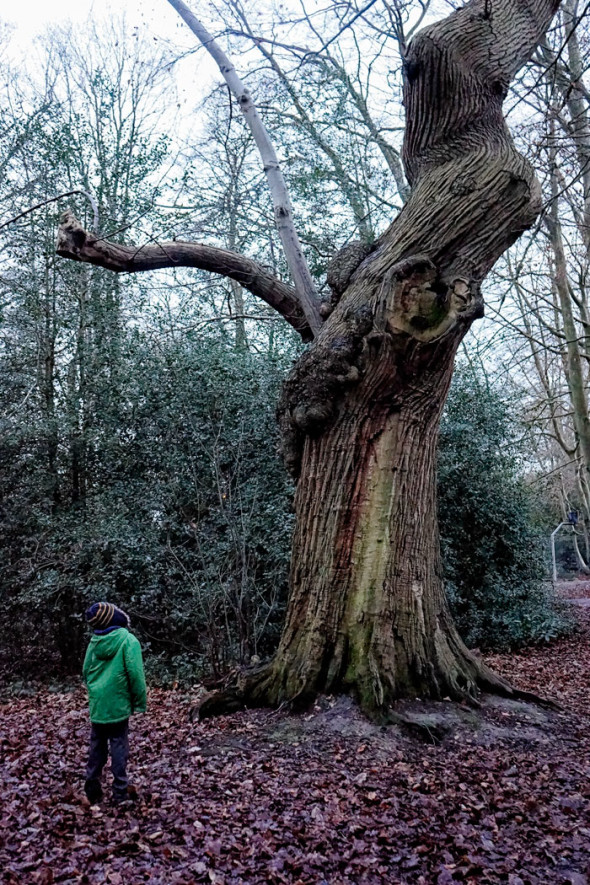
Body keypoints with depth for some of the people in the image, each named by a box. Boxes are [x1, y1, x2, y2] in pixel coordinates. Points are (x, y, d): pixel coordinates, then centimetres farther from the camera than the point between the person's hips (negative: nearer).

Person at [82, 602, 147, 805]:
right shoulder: (128, 640, -15)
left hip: (97, 705, 4)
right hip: (118, 705, -4)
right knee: (119, 747, 7)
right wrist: (140, 702, -7)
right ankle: (120, 791, 13)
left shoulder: (94, 642, 0)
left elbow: (86, 673, 9)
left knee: (97, 747, 17)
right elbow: (135, 674, -17)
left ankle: (92, 788, 22)